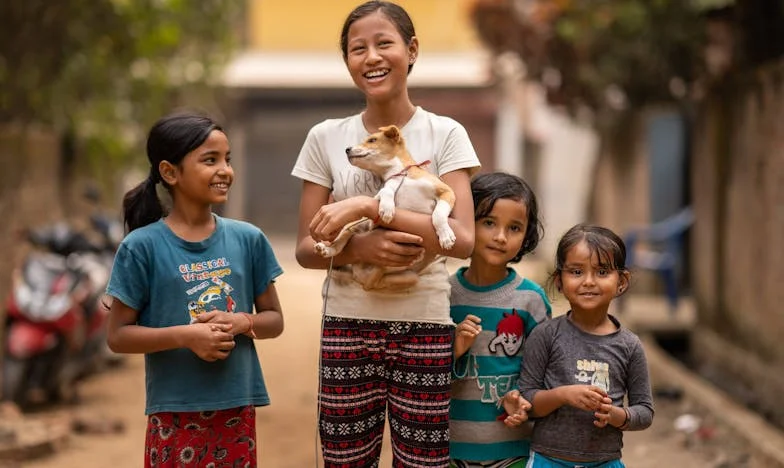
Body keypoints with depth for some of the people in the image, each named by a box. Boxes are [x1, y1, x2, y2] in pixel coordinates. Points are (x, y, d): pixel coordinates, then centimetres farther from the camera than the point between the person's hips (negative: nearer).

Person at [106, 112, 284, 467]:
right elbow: (118, 335, -5)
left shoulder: (248, 240, 2)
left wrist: (242, 322, -12)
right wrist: (184, 335, -18)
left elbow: (274, 319, 10)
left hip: (237, 408, 3)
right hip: (175, 413, -3)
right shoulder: (142, 247, -7)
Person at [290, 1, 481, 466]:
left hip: (424, 328, -1)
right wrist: (358, 247, -19)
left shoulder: (445, 134, -2)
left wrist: (367, 207, -21)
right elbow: (306, 249, 2)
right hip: (348, 327, 1)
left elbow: (462, 239, -14)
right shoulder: (326, 138, 3)